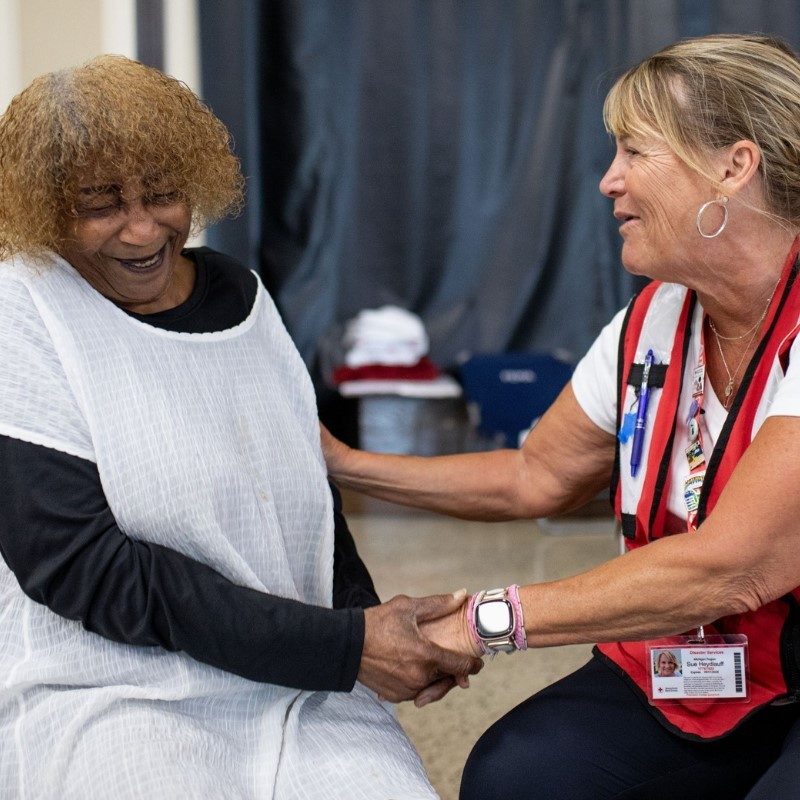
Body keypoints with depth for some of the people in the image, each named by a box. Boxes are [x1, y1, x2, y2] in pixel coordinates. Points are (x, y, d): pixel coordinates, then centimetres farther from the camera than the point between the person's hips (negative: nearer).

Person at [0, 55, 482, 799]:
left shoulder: (239, 294, 10)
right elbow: (80, 566, -14)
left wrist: (367, 624, -5)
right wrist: (342, 647, -16)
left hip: (296, 693, 5)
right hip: (105, 700, -4)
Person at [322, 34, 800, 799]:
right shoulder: (651, 325, 2)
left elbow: (726, 570, -27)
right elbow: (535, 478, 16)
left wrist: (484, 620, -22)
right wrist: (344, 465, 11)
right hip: (675, 674, 6)